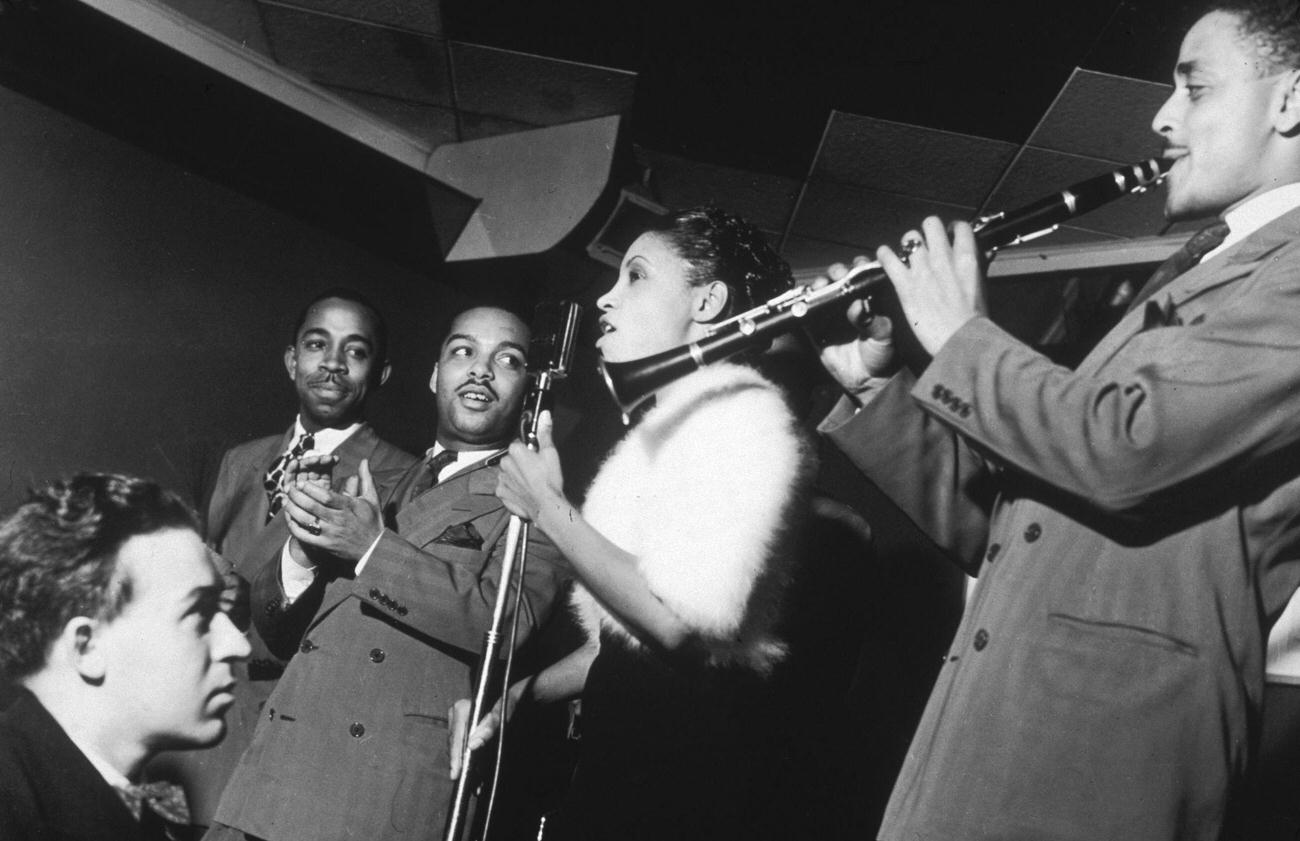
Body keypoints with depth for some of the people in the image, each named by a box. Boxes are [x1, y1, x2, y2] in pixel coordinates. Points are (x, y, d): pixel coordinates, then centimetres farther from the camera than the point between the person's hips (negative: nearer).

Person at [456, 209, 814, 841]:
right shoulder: (670, 422, 18)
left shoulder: (743, 411, -11)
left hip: (685, 752, -8)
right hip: (622, 738, 8)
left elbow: (679, 620, -23)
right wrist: (513, 697, 10)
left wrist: (549, 510, -14)